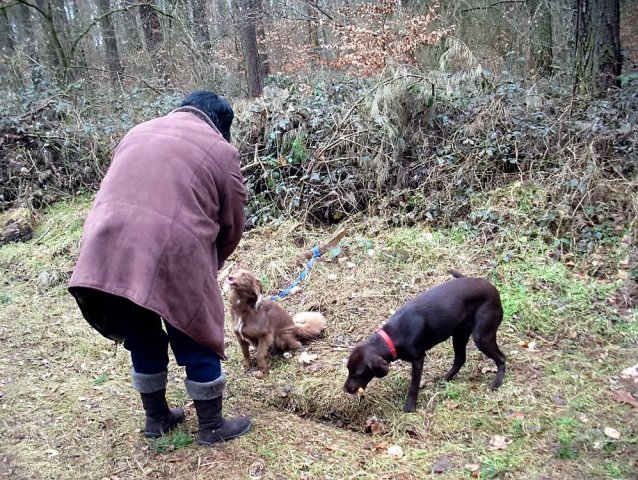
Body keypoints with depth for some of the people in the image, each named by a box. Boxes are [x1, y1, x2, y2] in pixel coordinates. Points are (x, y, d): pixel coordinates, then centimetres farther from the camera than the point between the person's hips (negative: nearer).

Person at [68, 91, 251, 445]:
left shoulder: (138, 133, 24)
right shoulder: (220, 150, 9)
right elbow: (232, 225, 11)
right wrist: (209, 266, 28)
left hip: (106, 252, 6)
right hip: (171, 255, -5)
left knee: (141, 337, 23)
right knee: (196, 340, 14)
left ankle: (156, 418, 39)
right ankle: (211, 426, 28)